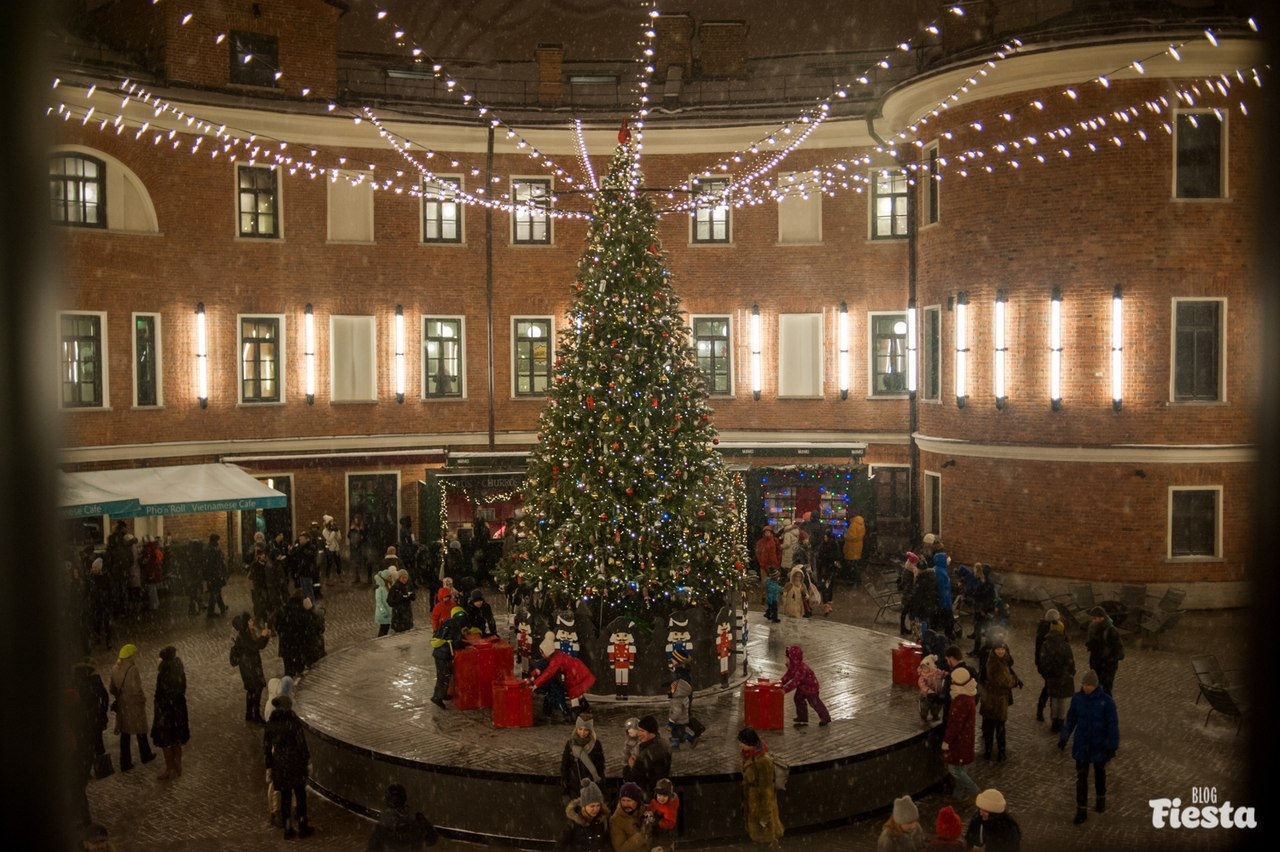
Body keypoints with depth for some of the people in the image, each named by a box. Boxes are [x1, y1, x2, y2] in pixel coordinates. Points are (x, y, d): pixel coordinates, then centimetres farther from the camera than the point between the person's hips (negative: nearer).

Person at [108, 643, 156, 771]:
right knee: (140, 731, 16)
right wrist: (143, 700, -7)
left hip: (122, 705, 5)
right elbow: (136, 689, -24)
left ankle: (125, 763, 19)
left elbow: (112, 689, 5)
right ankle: (145, 755, 36)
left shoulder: (115, 669, -3)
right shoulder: (132, 669, -24)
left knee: (124, 734, 14)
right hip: (135, 705, -5)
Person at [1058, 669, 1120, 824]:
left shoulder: (1106, 701, -20)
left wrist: (1112, 746, -15)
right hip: (1081, 745, 2)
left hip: (1100, 746, -2)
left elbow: (1113, 724, -14)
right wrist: (1064, 737, 5)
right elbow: (1071, 719, 1)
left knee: (1099, 773, 22)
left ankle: (1101, 799, 46)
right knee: (1081, 777, 5)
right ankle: (1081, 810, 15)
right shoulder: (1077, 698, -11)